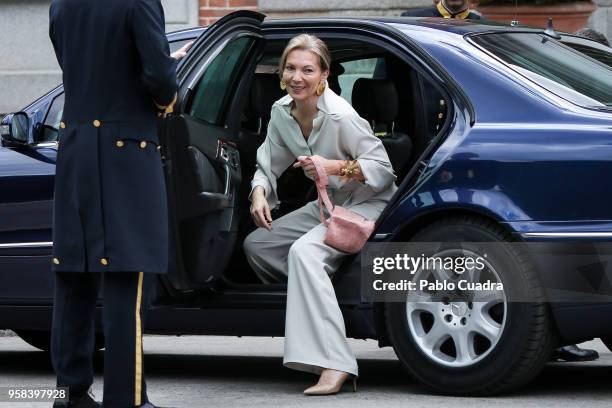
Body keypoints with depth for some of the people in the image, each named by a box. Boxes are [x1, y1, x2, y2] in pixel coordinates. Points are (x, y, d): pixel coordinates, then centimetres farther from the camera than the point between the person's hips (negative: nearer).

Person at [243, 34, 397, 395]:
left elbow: (382, 168, -20)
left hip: (368, 204, -9)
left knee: (304, 250, -33)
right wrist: (259, 193, -15)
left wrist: (336, 167, -34)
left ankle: (334, 365, -43)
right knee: (256, 244, 8)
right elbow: (268, 165, 7)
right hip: (330, 203, 9)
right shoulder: (282, 112, -3)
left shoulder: (340, 116, -25)